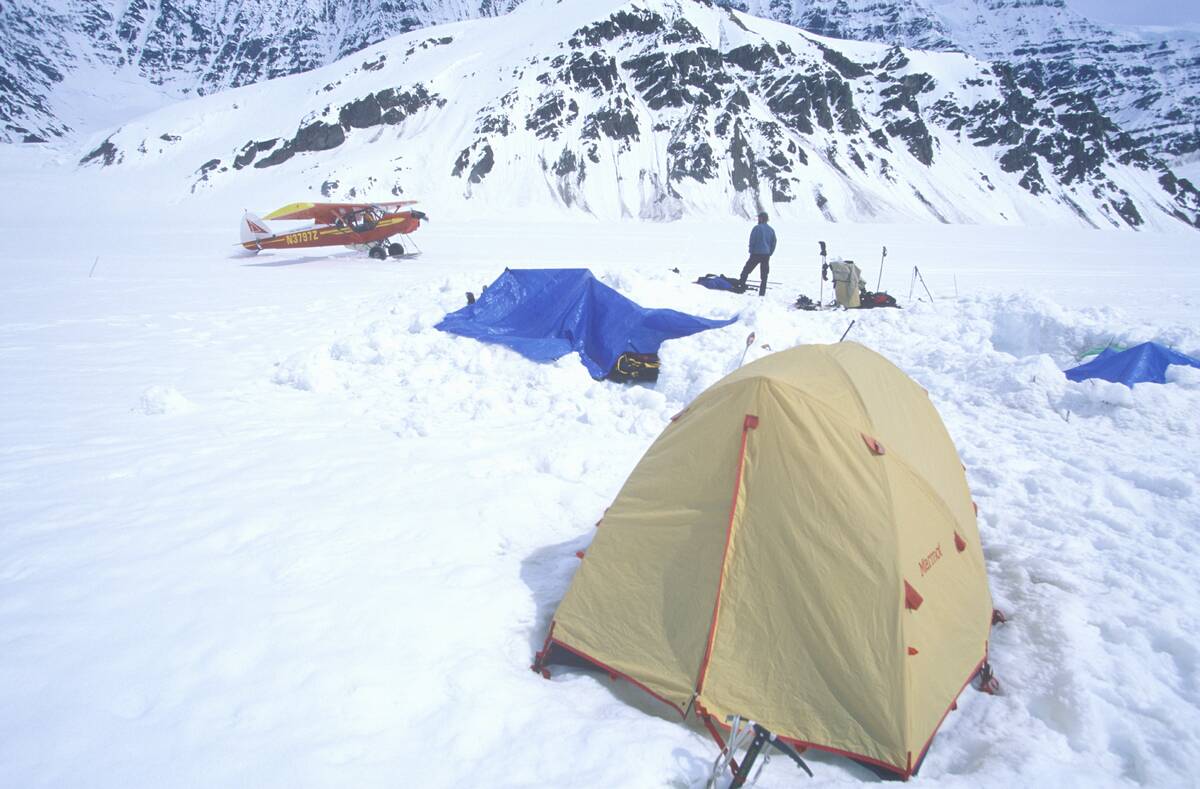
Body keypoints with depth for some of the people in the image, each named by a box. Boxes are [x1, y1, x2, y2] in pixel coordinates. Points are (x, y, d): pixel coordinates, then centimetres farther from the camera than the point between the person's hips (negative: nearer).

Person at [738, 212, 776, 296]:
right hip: (766, 255, 5)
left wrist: (751, 251, 0)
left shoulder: (757, 228, -7)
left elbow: (752, 241, -8)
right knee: (764, 275, 8)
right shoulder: (771, 230, 10)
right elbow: (774, 243, 13)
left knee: (746, 270, 5)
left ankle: (741, 286, 0)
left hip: (756, 254, -5)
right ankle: (762, 293, 7)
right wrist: (769, 254, 17)